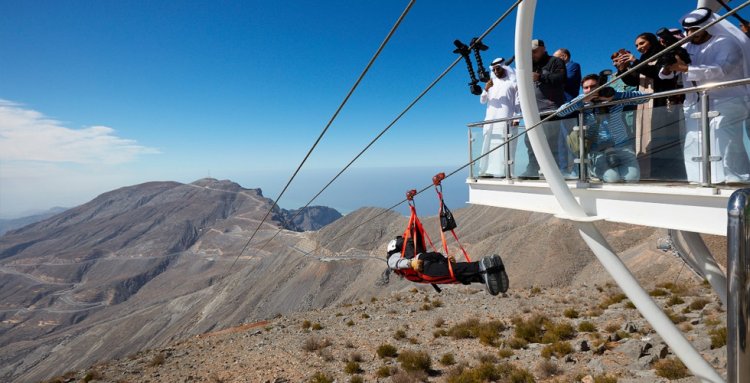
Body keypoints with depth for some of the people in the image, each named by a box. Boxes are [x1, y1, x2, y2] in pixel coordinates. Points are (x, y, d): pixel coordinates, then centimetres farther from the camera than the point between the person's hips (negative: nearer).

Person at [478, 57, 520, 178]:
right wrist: (485, 89, -4)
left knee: (504, 145, -12)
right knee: (490, 145, -1)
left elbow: (518, 102, 0)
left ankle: (503, 171, -15)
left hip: (506, 120, -5)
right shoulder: (492, 83, 21)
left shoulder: (512, 82, 6)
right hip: (491, 120, 5)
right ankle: (489, 170, -1)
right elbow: (482, 101, 16)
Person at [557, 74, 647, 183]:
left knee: (633, 177, -10)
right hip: (598, 151, -2)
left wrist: (614, 95, -20)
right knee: (613, 178, -18)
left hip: (622, 146, 2)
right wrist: (583, 100, -23)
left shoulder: (617, 98, -4)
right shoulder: (582, 100, -5)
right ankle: (594, 169, 15)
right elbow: (560, 112, -15)